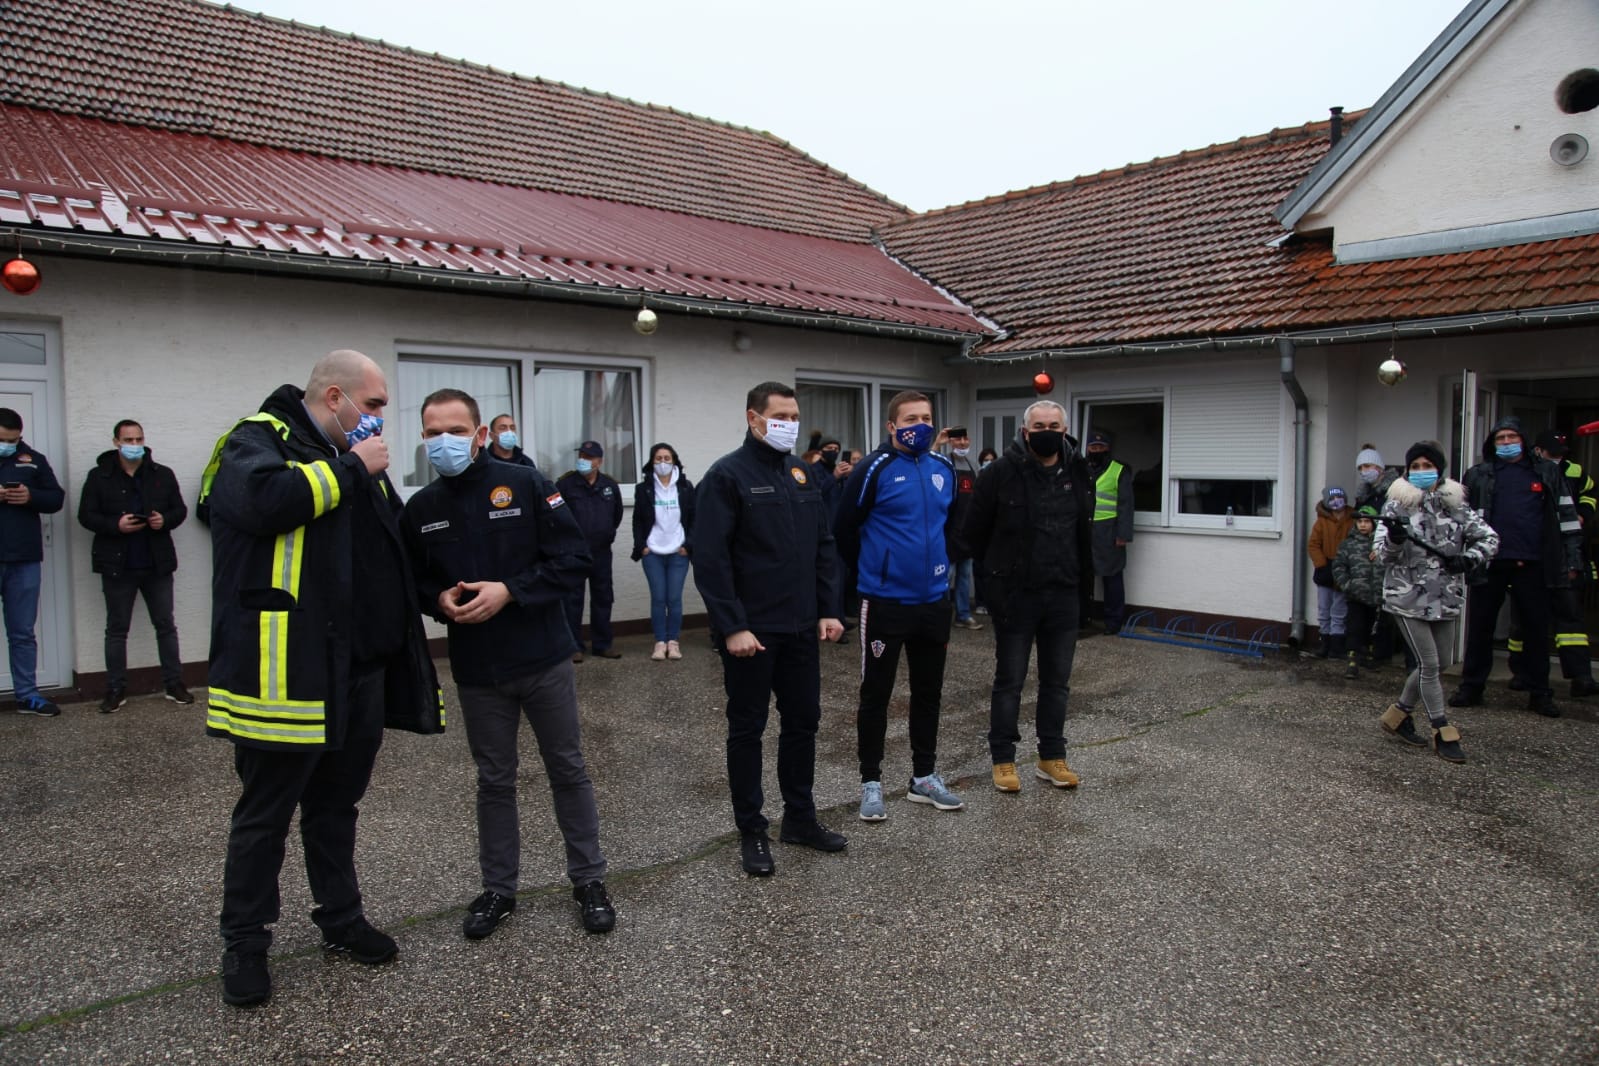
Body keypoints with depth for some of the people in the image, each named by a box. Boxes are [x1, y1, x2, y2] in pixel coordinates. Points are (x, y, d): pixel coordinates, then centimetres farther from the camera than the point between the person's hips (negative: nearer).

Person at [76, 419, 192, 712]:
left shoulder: (163, 475, 4)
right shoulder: (99, 476, -1)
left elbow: (180, 509, 7)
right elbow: (86, 515, -3)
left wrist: (166, 520, -14)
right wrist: (116, 525, -19)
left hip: (157, 564, 1)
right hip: (117, 566, -1)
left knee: (166, 625, 7)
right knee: (116, 629, 8)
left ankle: (174, 684, 16)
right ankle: (116, 689, 17)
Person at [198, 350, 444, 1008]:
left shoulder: (353, 458, 16)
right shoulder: (259, 439, -7)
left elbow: (392, 538, 27)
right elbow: (264, 499, -30)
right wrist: (351, 467, -19)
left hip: (360, 669, 8)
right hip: (286, 670, -7)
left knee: (336, 803, 20)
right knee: (265, 813, 7)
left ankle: (341, 919, 34)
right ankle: (244, 942, 24)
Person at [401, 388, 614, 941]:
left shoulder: (526, 485, -8)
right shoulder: (420, 508, 3)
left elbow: (574, 558, -11)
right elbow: (413, 582, 12)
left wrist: (510, 591, -20)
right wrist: (440, 600, -11)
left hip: (545, 659, -2)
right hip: (476, 669, 3)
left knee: (568, 770, 9)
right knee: (494, 781, 14)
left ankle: (589, 880, 24)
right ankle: (498, 888, 30)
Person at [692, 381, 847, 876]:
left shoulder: (801, 473, 10)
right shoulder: (727, 475, -10)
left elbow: (823, 547, 14)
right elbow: (709, 557, -15)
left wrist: (828, 610, 6)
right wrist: (732, 626, -19)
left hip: (801, 628, 6)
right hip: (751, 631, -6)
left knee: (803, 720, 14)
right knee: (747, 728, 6)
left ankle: (800, 818, 30)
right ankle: (752, 831, 19)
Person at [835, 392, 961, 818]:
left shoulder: (944, 468, 5)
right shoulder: (874, 468, -12)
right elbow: (844, 529, -6)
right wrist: (869, 572, 5)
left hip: (933, 600, 5)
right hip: (885, 602, -5)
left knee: (929, 691, 14)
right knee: (876, 693, 5)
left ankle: (924, 776, 28)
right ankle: (871, 782, 17)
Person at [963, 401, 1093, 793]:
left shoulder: (1077, 475, 4)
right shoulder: (1000, 474, -10)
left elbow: (1084, 535, 14)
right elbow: (975, 532, -4)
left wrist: (1081, 579, 11)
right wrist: (993, 579, -1)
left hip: (1063, 596, 4)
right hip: (1014, 595, -4)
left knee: (1057, 681, 12)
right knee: (1009, 680, 5)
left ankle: (1052, 758, 24)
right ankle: (1003, 759, 17)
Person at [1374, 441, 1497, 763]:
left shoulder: (1455, 505, 5)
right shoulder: (1398, 505, -3)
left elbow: (1489, 537, 8)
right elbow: (1383, 552, -9)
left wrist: (1470, 559, -11)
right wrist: (1394, 539, -31)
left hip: (1446, 597, 5)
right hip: (1408, 596, -5)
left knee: (1441, 663, 11)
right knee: (1429, 663, -4)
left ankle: (1398, 713, 28)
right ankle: (1443, 733, 6)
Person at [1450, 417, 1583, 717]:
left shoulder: (1547, 473, 9)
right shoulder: (1478, 475, 8)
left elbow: (1567, 515, 10)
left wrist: (1573, 557, 4)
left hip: (1532, 565, 0)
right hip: (1489, 563, 0)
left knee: (1536, 629, 6)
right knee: (1480, 627, 5)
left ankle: (1539, 693, 14)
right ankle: (1471, 687, 14)